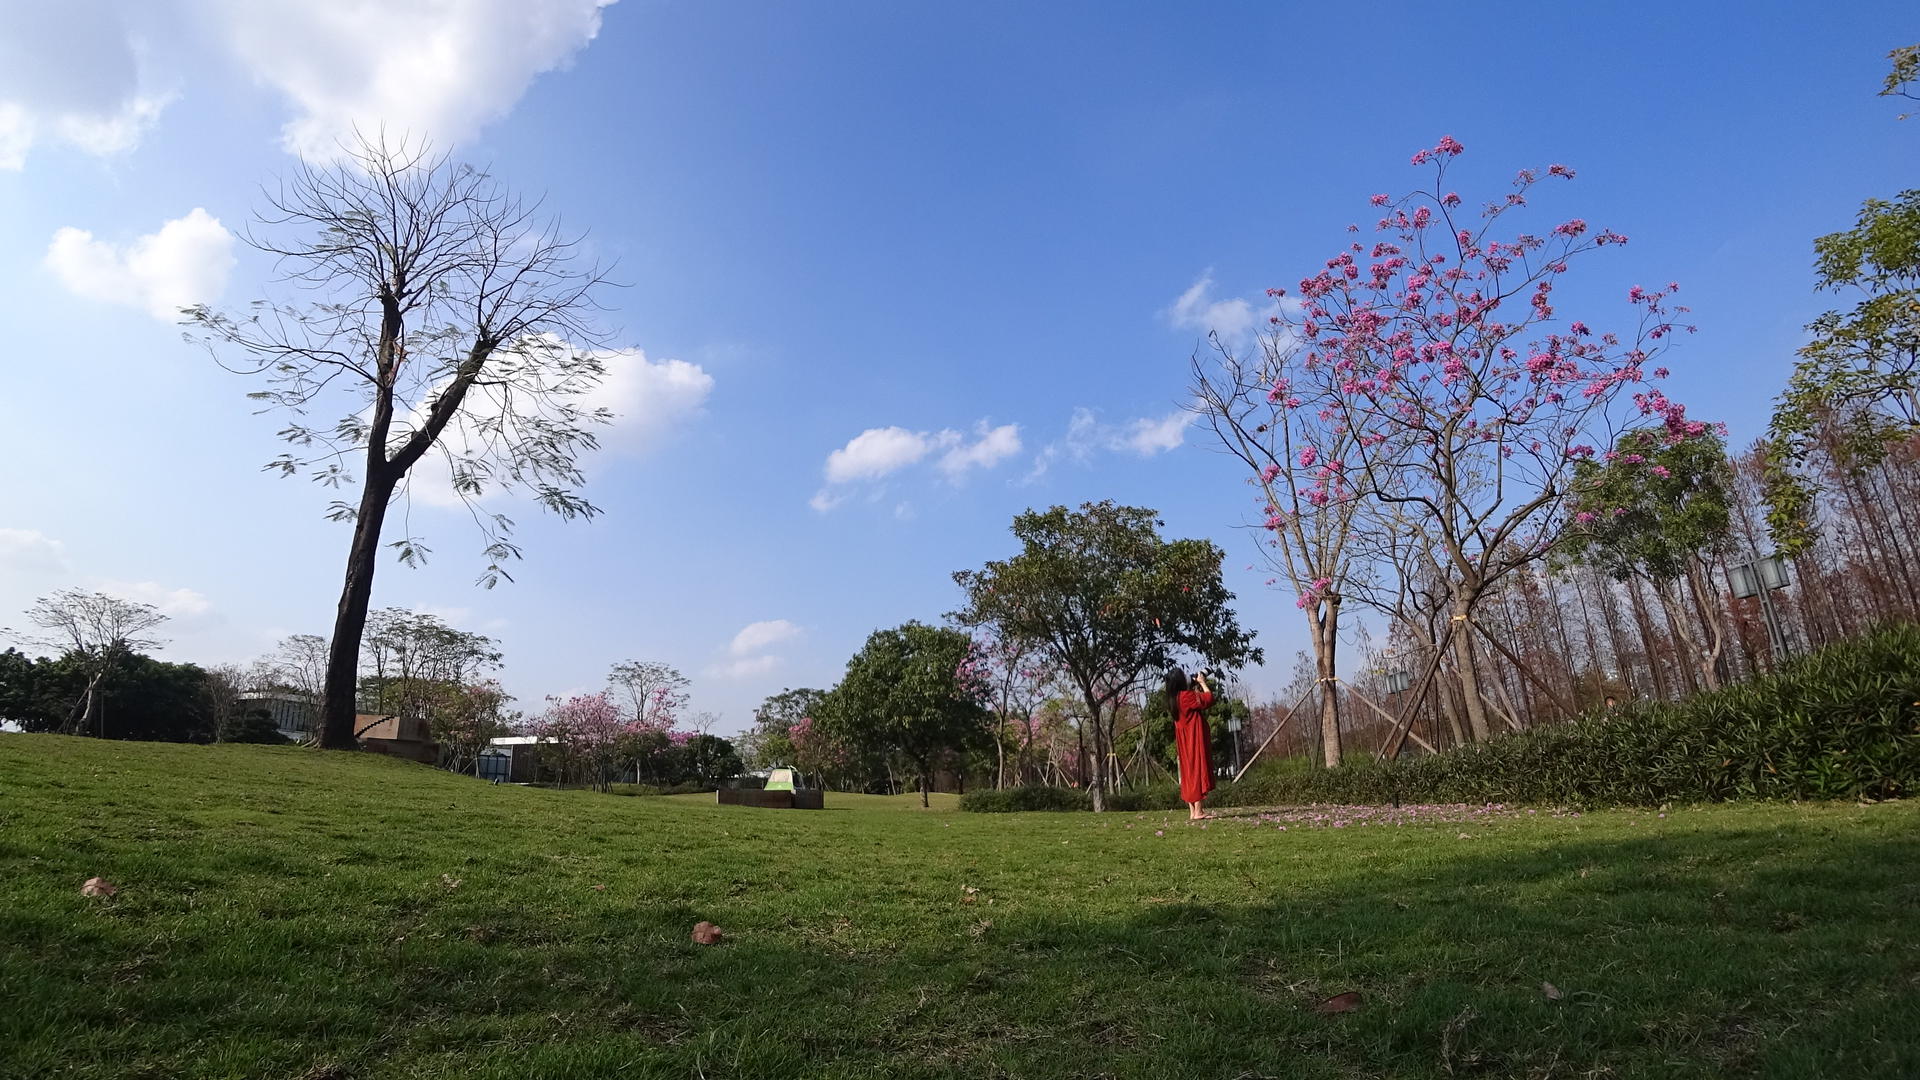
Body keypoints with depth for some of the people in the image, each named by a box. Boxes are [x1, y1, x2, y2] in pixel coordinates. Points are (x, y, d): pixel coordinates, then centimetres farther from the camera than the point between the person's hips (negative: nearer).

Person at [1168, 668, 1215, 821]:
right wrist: (1202, 683, -1)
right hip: (1195, 740, -9)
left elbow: (1198, 700, 20)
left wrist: (1197, 686, 12)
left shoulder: (1175, 698, 9)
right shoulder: (1186, 695, -19)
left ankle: (1192, 811, 12)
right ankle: (1197, 811, -7)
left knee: (1189, 771, 10)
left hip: (1185, 742, 9)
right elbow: (1209, 698, -13)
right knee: (1198, 770, -6)